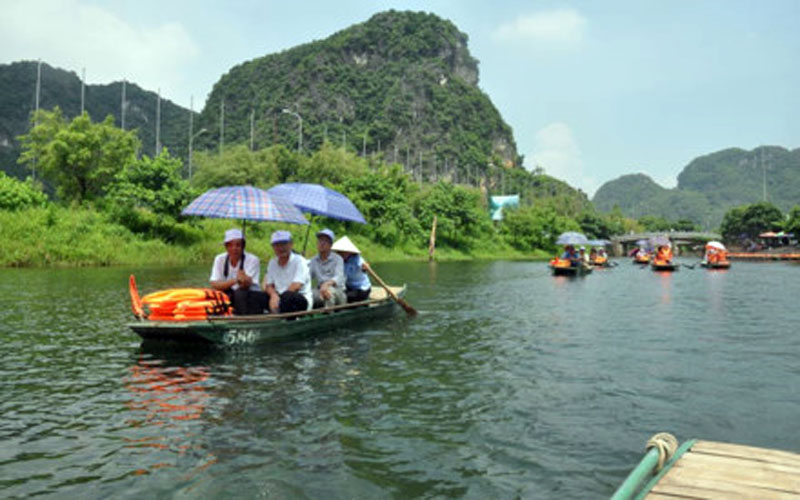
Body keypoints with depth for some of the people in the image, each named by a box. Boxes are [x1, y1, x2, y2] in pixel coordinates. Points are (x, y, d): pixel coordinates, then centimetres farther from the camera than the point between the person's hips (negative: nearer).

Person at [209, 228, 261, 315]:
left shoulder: (252, 260, -13)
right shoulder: (219, 259, -2)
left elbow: (246, 285, -22)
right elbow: (214, 285, -12)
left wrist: (245, 280, -48)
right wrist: (234, 281, -29)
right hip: (229, 295, 3)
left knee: (240, 293, -33)